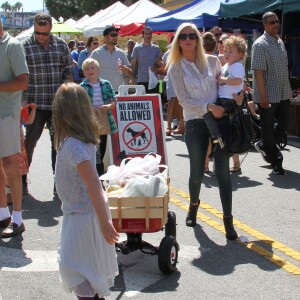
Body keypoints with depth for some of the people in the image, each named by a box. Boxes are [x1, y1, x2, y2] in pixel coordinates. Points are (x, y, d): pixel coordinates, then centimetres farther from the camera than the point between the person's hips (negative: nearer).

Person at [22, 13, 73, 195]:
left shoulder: (61, 45, 6)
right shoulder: (25, 47, -2)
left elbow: (69, 72, 11)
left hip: (58, 104, 3)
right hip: (35, 104, -3)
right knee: (29, 142, 0)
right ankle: (21, 179, 14)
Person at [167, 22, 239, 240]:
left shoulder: (212, 61, 5)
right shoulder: (176, 68, 0)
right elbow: (184, 99, -7)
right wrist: (209, 107, -16)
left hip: (221, 118, 1)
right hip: (195, 122, -1)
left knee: (223, 171, -2)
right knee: (197, 173, 7)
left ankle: (228, 219, 7)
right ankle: (194, 205, 38)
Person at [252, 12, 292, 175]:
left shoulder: (280, 42, 12)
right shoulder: (260, 44, -13)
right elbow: (258, 72, -18)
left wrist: (288, 89, 16)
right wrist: (263, 96, -21)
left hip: (283, 94, 8)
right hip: (268, 95, -8)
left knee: (284, 124, 12)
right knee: (268, 128, 3)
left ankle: (263, 145, 33)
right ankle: (276, 162, 13)